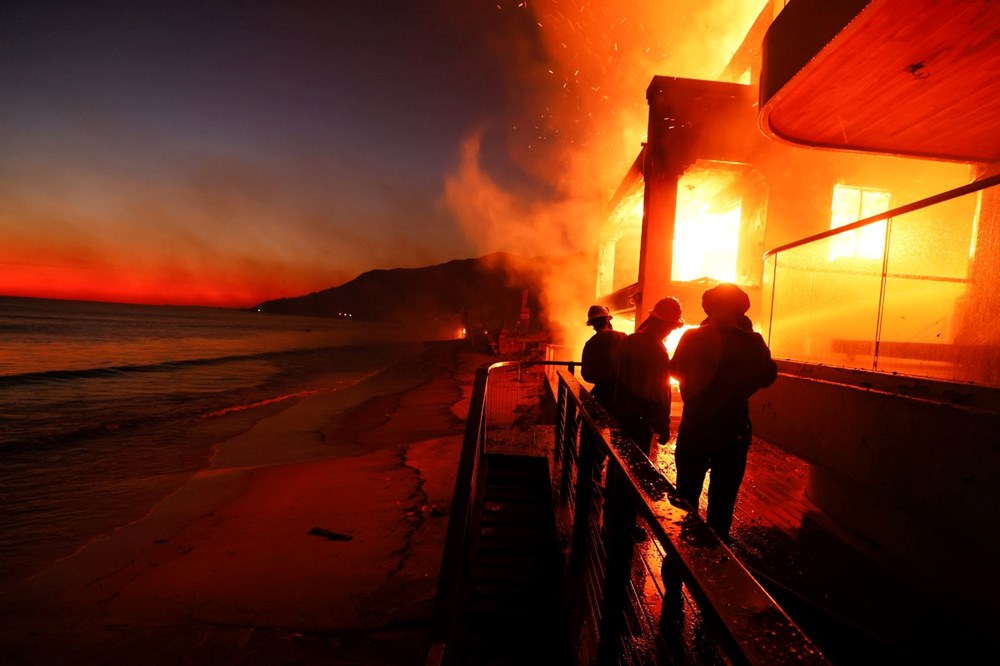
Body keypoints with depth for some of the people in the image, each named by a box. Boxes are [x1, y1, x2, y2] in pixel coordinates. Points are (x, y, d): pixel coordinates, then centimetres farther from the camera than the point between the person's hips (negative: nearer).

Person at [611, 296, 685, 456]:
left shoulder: (628, 341, -2)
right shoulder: (658, 353, -24)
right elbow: (660, 395, -21)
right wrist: (663, 427, -9)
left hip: (619, 413, 7)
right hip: (639, 421, -7)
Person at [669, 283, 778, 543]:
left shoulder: (692, 337, -13)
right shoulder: (751, 342, -15)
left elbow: (675, 371, 0)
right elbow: (768, 376, 1)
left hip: (693, 431, 1)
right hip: (733, 434, 0)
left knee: (686, 496, 17)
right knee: (722, 502, 15)